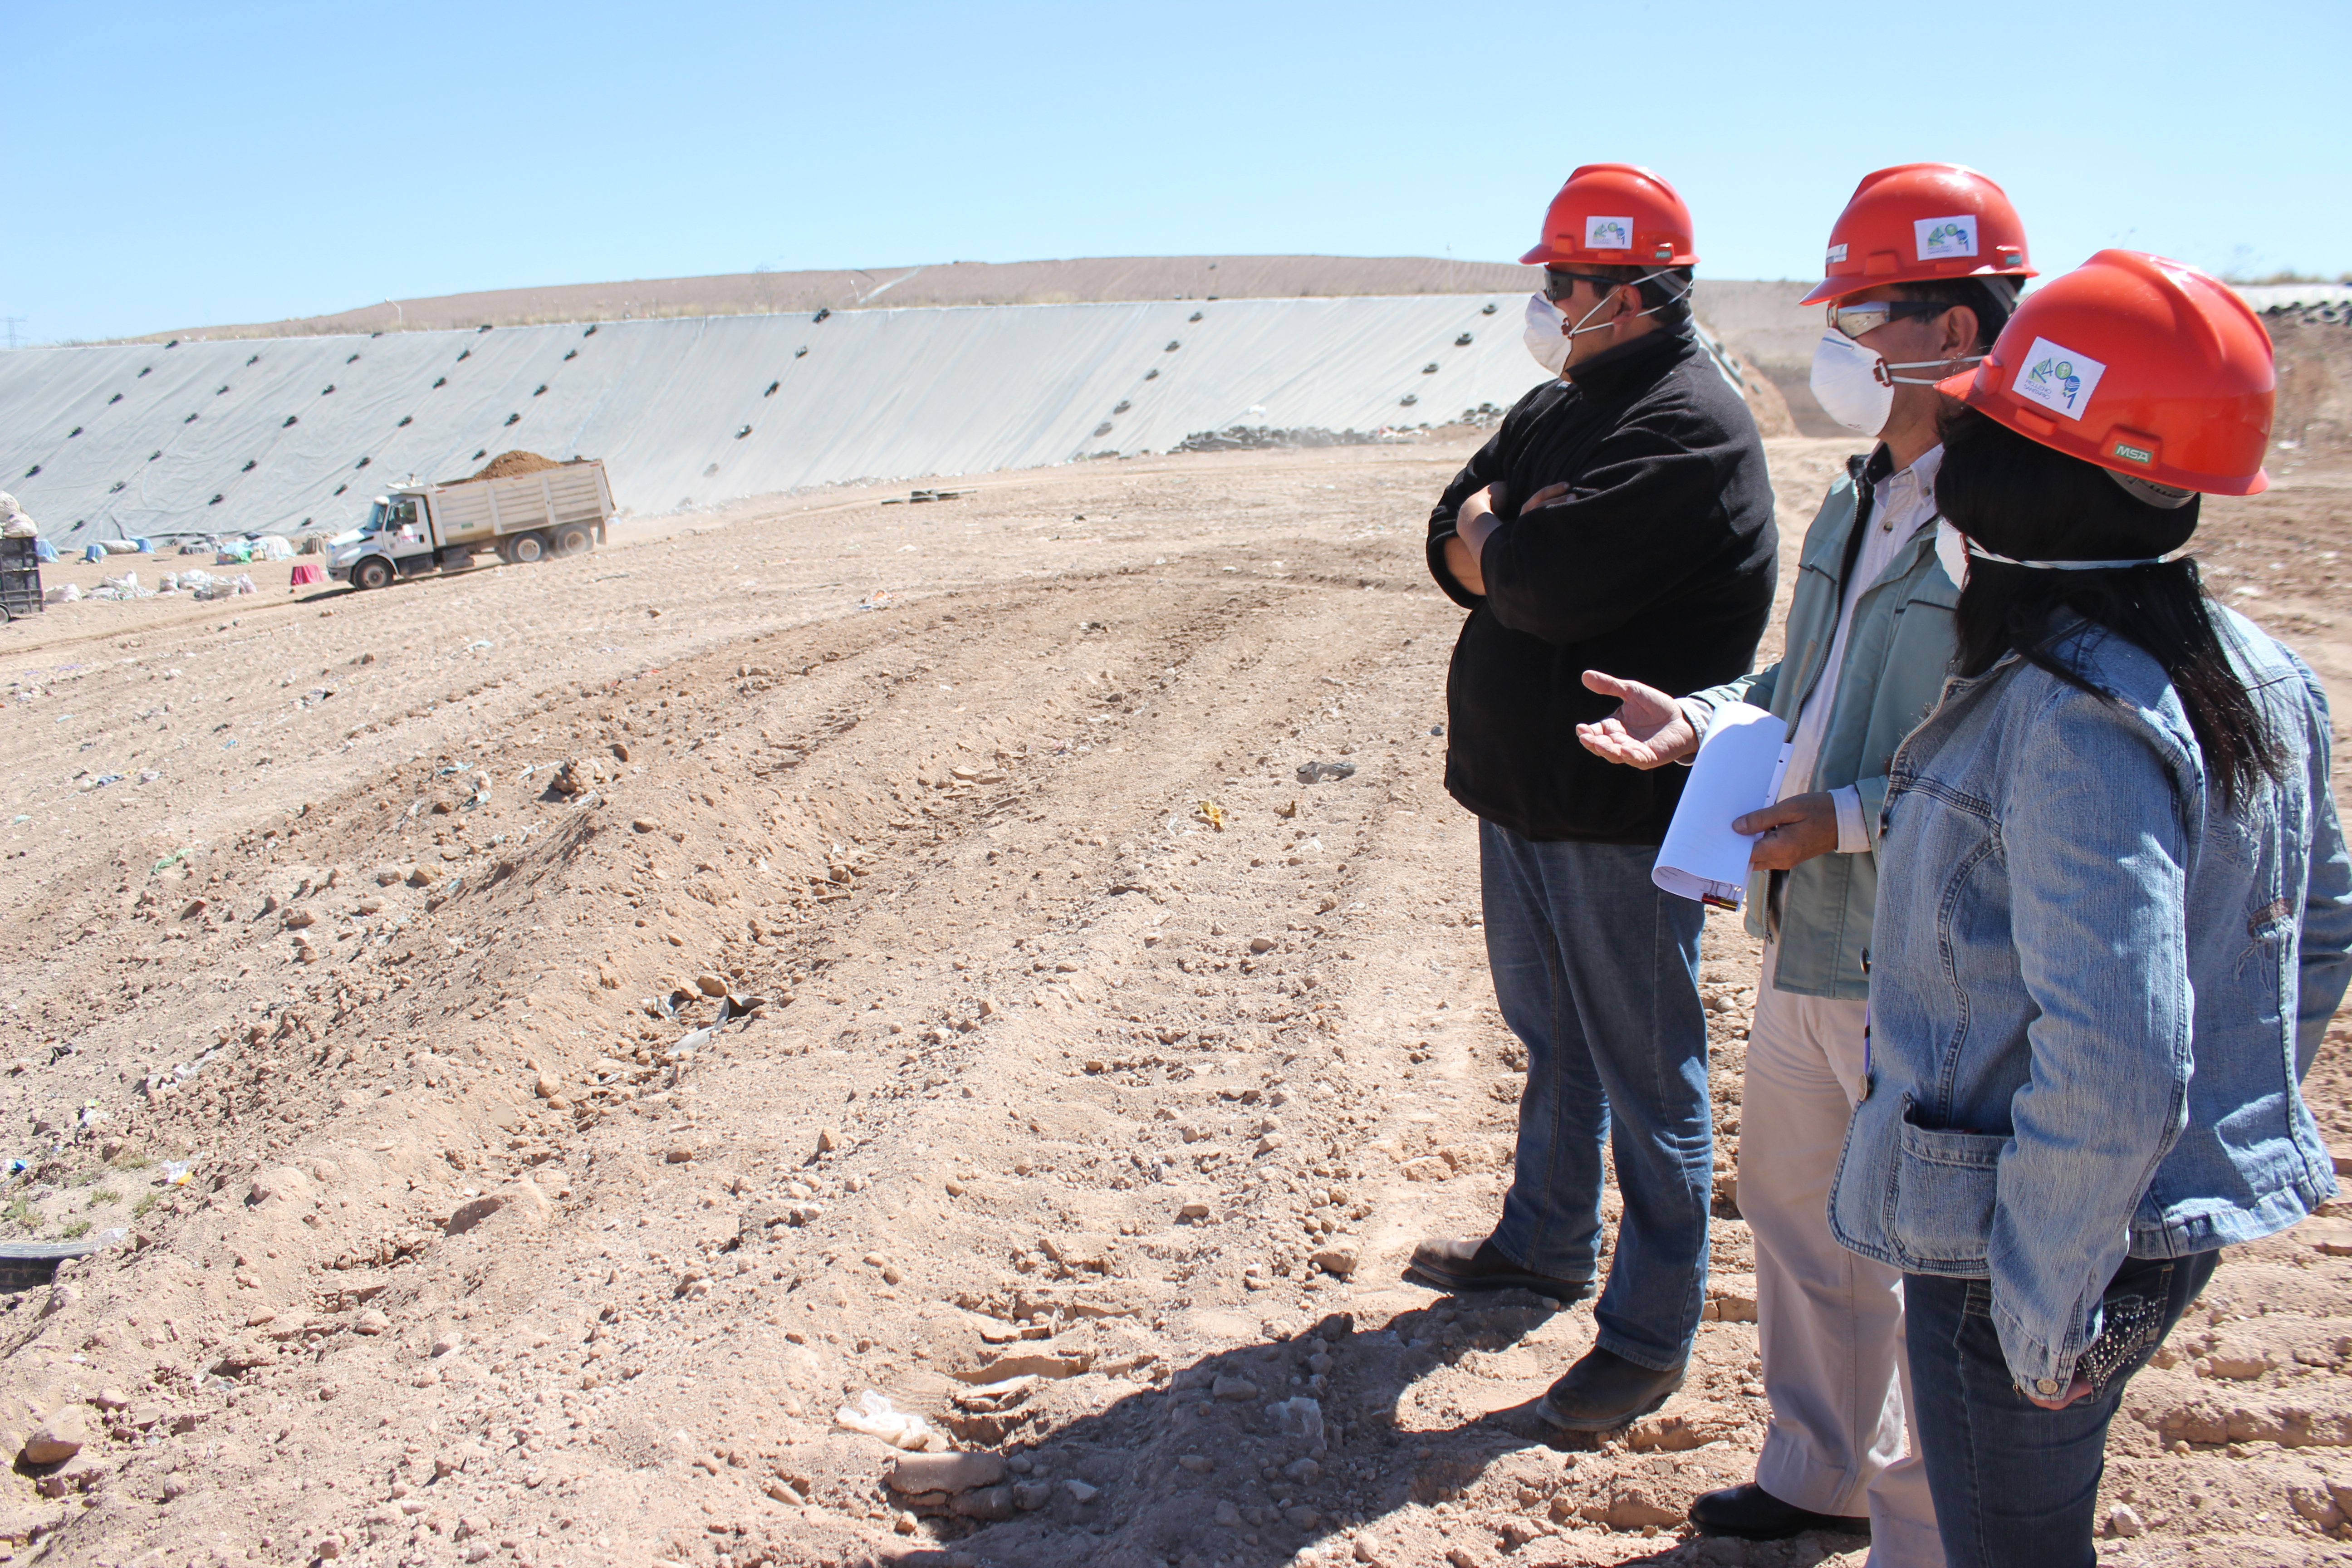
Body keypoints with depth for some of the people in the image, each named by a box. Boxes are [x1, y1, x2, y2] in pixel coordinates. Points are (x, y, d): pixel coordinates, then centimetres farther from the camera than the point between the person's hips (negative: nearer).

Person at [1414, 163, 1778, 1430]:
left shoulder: (1688, 424, -18)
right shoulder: (1557, 407, 12)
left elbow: (1553, 586, -27)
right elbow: (1450, 546, 7)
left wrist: (1493, 542, -6)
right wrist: (1523, 553, -13)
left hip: (1618, 808, -9)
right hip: (1519, 789, 9)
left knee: (1646, 1077, 3)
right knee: (1551, 1038, 23)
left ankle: (1650, 1335, 15)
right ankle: (1546, 1242, 41)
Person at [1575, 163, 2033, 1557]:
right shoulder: (1863, 500, 9)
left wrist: (1857, 818, -23)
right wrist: (1702, 722, 4)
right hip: (1810, 942, 9)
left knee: (1927, 1262, 7)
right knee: (1796, 1211, 23)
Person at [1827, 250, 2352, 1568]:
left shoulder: (2071, 720, -27)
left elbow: (2115, 1068, -32)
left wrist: (2043, 1309, -20)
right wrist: (2240, 1128, 24)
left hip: (2023, 1251, -9)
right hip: (2189, 1218, 9)